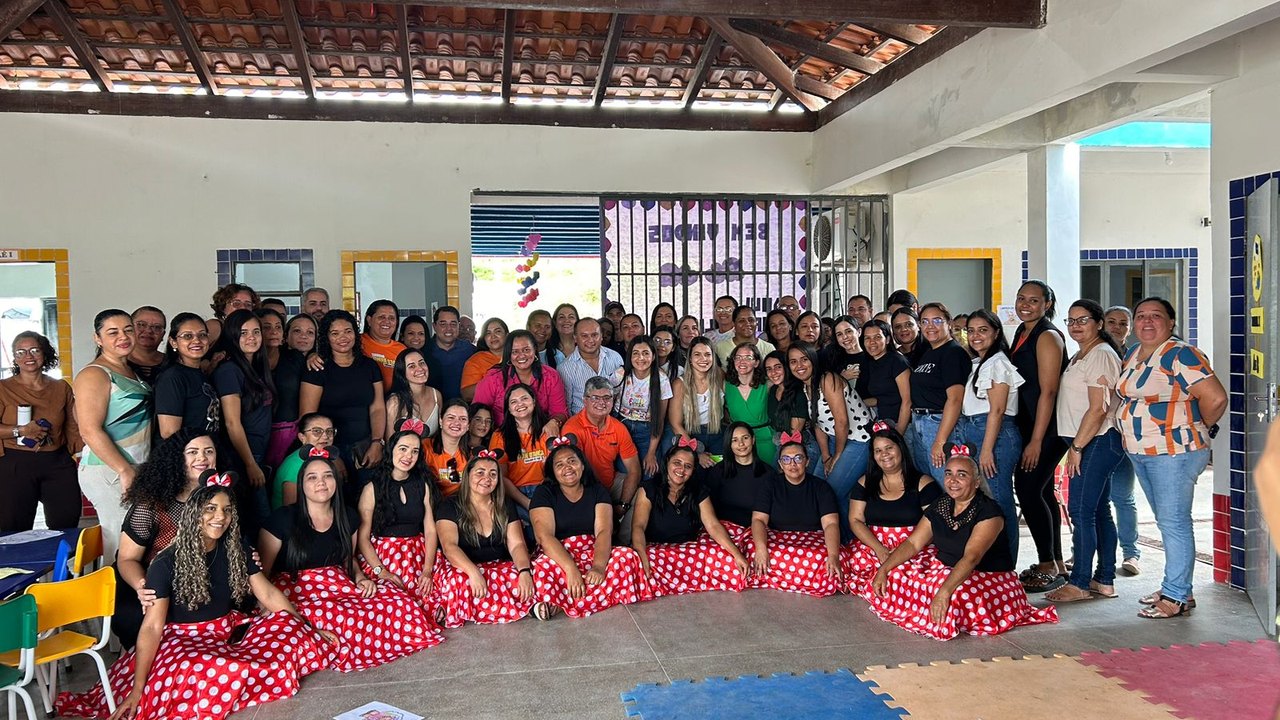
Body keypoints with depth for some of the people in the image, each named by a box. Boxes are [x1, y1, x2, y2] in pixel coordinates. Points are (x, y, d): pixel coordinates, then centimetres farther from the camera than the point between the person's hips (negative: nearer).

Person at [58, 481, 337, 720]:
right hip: (183, 639, -5)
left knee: (289, 627, -20)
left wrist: (308, 629, -1)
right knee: (225, 671, -38)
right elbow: (152, 626, -14)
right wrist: (138, 689, -18)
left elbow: (268, 595, 4)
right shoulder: (167, 563, -12)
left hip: (229, 632, 5)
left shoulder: (237, 551, 1)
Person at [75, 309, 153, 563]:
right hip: (110, 473, -8)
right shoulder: (94, 375, -10)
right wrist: (125, 470, -21)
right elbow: (90, 431, -18)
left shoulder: (130, 371, 17)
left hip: (137, 470, 8)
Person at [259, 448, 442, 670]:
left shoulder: (348, 518, 10)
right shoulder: (283, 519, -4)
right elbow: (261, 572, -3)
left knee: (395, 601, -23)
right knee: (339, 617, -39)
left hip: (339, 586, 5)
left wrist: (360, 578, 3)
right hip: (295, 592, -5)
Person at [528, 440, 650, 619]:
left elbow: (604, 532, -8)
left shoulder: (597, 491, 7)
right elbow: (545, 536, -14)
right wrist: (571, 569, -30)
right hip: (558, 556, -4)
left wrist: (598, 567, -29)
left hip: (593, 553, 4)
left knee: (627, 556, -29)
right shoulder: (544, 493, 1)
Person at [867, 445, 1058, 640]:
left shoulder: (988, 511, -18)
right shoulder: (940, 507, 5)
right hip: (945, 570, 7)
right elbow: (913, 543, 5)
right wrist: (883, 570, -9)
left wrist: (944, 592, -43)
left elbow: (972, 557, -31)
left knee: (957, 596, -39)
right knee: (894, 577, -11)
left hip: (990, 580, -7)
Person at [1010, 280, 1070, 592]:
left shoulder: (1048, 336, -13)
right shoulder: (1022, 332, 14)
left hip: (1047, 428, -9)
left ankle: (1048, 566, 1)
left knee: (1028, 489, -9)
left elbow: (1048, 392, -18)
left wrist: (1036, 440, -20)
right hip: (1028, 425, 9)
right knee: (1043, 491, 12)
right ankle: (1056, 564, 22)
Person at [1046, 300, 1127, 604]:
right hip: (1093, 443, 10)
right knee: (1099, 512, 12)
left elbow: (1099, 408, -19)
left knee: (1081, 511, -9)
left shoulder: (1101, 355, -12)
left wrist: (1077, 447, -16)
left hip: (1097, 442, -10)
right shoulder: (1081, 356, 19)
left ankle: (1079, 584, -4)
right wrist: (1076, 446, 16)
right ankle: (1104, 581, 19)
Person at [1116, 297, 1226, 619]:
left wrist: (1196, 429, -5)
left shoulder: (1181, 355, -14)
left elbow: (1215, 398, -20)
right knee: (1167, 522, 15)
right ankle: (1177, 587, 25)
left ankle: (1177, 596, 2)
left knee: (1173, 522, -5)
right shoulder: (1132, 354, 12)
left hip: (1173, 451, -9)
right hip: (1139, 453, 9)